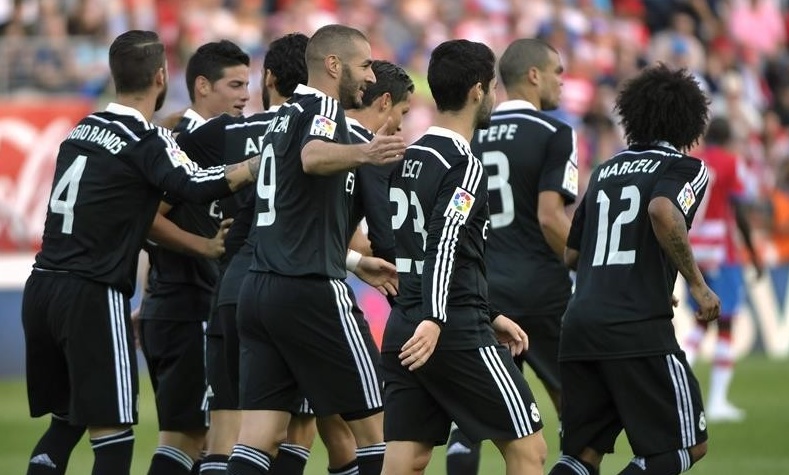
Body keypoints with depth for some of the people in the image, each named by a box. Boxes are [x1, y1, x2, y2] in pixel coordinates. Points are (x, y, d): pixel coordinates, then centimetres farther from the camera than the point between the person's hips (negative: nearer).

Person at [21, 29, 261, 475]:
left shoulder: (84, 129, 14)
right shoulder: (147, 141, -9)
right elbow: (196, 185, -26)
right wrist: (261, 163, -19)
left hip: (43, 287, 7)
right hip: (93, 296, -7)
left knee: (65, 422, 18)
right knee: (113, 433, -4)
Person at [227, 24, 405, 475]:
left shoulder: (286, 116, 22)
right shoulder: (323, 107, -5)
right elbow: (313, 157, -31)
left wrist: (355, 263, 40)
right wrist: (363, 153, -50)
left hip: (261, 288, 8)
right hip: (311, 292, -8)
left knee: (260, 437, 1)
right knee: (375, 422, 3)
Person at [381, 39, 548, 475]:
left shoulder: (410, 159, 18)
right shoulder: (463, 165, -9)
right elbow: (445, 244, -23)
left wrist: (488, 316, 31)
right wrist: (434, 320, -33)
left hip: (402, 330, 8)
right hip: (457, 335, -8)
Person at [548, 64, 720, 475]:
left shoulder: (606, 171, 20)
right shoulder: (685, 169, 1)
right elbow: (662, 212, -22)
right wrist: (697, 284, -14)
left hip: (579, 325, 6)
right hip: (639, 329, -6)